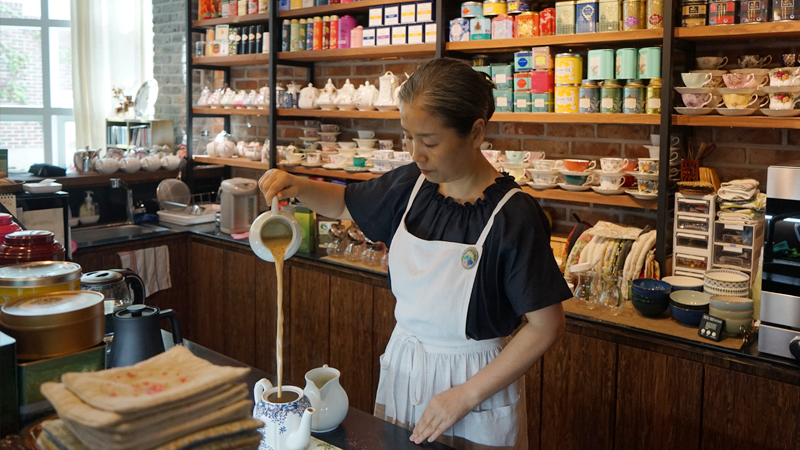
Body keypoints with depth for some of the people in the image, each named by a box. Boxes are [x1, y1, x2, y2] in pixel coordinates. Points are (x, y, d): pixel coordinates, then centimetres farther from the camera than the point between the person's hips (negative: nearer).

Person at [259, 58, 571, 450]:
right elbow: (344, 203, 14)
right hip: (401, 368, 5)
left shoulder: (513, 216, -21)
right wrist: (298, 187, -7)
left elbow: (546, 326, -17)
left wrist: (465, 396, -17)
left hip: (475, 381, -5)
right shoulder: (409, 185, -5)